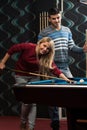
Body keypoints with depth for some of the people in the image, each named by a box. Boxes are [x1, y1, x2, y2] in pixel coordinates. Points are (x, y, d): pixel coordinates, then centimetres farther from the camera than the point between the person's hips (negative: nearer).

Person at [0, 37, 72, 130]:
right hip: (21, 76, -3)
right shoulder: (28, 47, -26)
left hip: (34, 77, 3)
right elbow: (12, 49, -13)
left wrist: (65, 78, -42)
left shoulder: (47, 58, -19)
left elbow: (54, 69, -27)